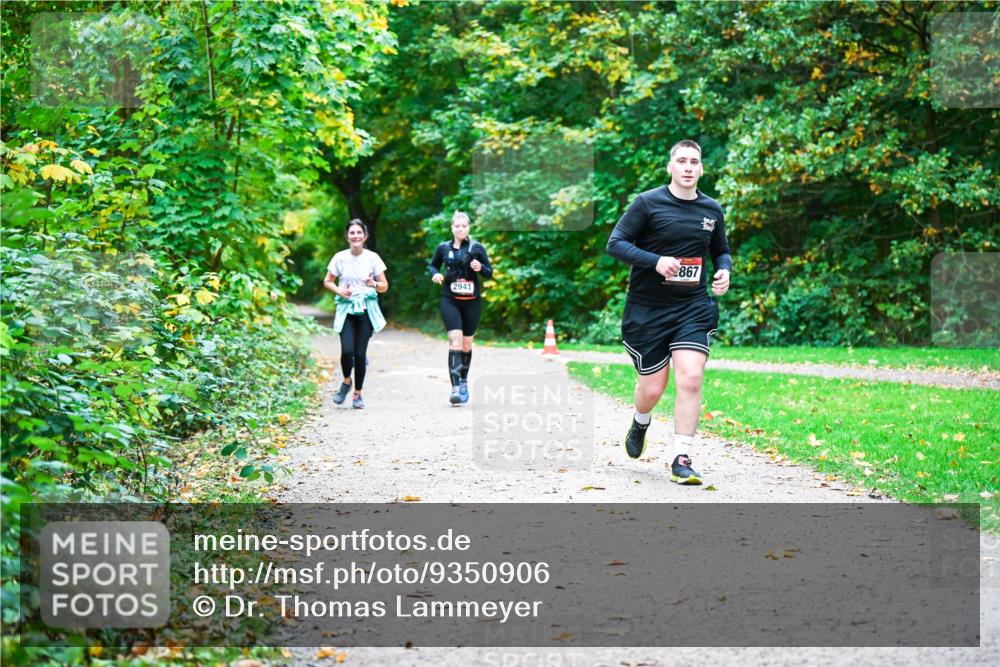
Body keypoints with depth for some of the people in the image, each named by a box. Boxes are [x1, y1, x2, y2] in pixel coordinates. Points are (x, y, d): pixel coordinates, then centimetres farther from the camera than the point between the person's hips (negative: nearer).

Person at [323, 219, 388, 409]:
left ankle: (358, 393, 14)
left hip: (366, 310, 0)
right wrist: (339, 290, -9)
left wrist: (374, 284, -16)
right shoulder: (340, 258, 2)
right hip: (346, 309, 0)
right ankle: (346, 382, 14)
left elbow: (384, 286, 5)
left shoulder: (373, 258, 2)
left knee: (360, 353, -4)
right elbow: (327, 282, 11)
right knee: (347, 351, -16)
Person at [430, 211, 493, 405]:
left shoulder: (476, 248, -1)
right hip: (450, 300, -1)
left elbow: (490, 272, 3)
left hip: (472, 301, 1)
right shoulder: (443, 248, 2)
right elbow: (433, 265, 18)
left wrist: (481, 268, -18)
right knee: (455, 340, -16)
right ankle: (456, 387, -22)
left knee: (467, 344, 10)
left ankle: (464, 382, 31)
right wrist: (435, 274, -4)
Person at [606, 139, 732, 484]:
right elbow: (615, 243, -10)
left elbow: (721, 251, 22)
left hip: (693, 307, 2)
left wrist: (724, 271, -2)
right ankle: (640, 424, 41)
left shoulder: (712, 210, 7)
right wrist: (656, 261, -24)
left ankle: (682, 460, -7)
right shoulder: (648, 203, -6)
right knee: (652, 388, 5)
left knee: (690, 380, -14)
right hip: (647, 309, -2)